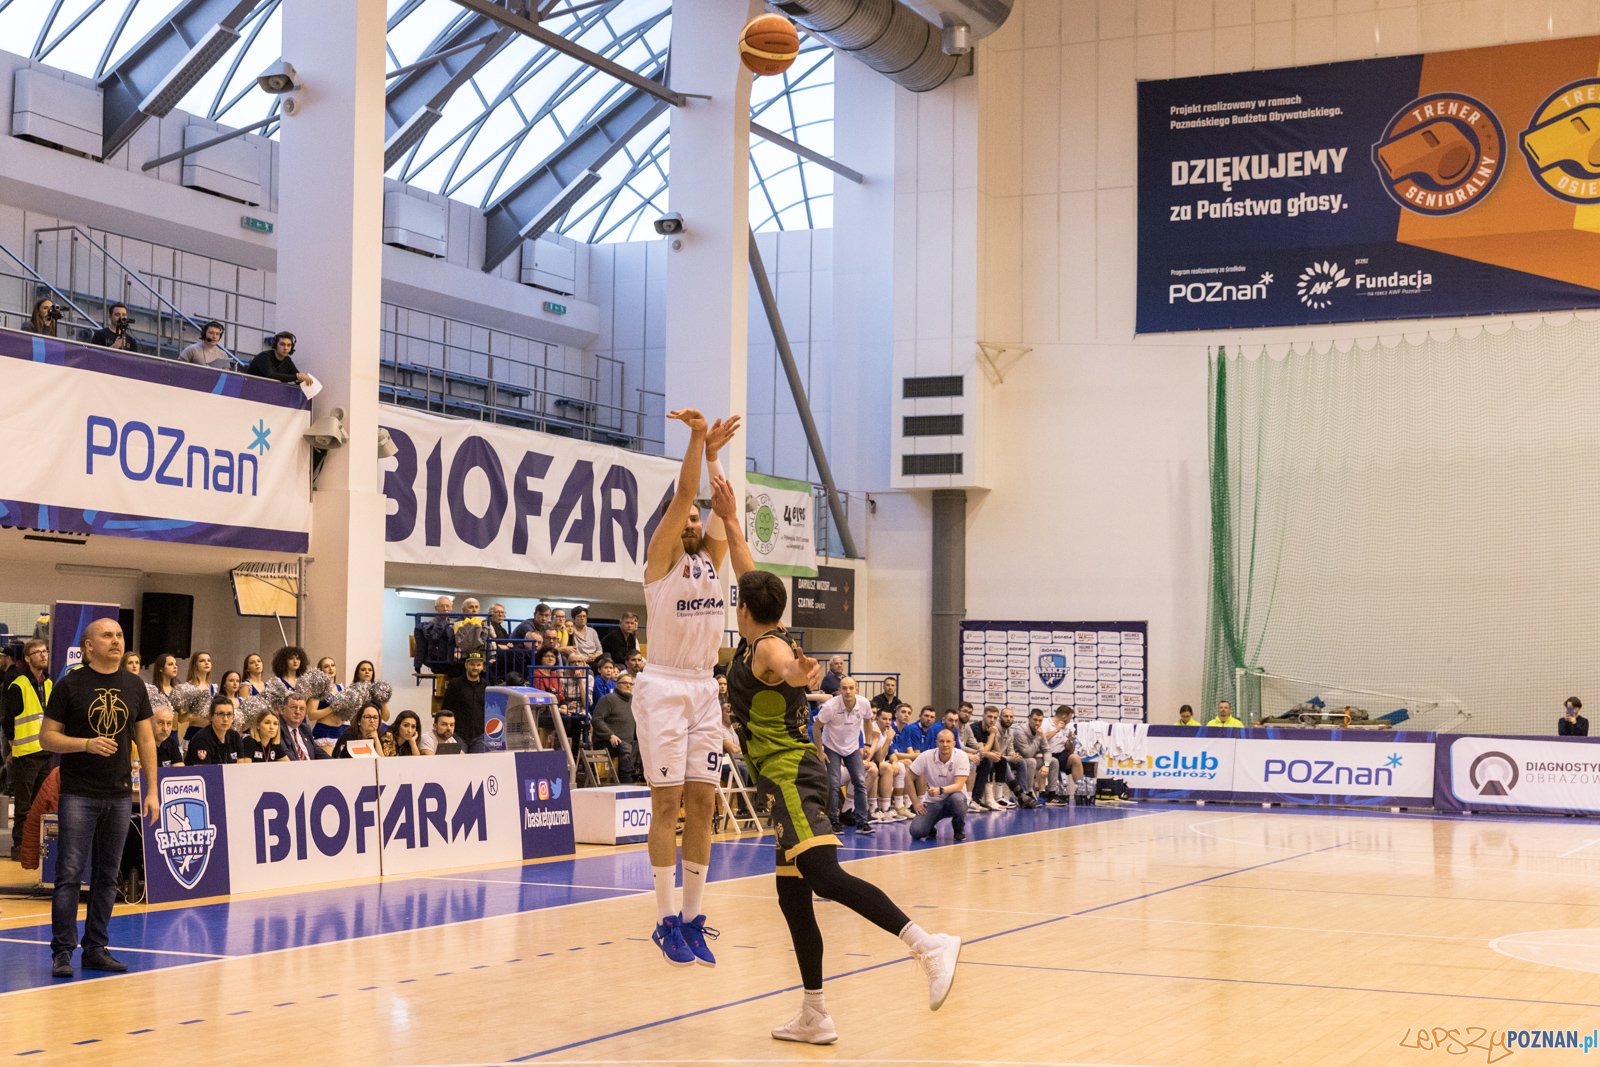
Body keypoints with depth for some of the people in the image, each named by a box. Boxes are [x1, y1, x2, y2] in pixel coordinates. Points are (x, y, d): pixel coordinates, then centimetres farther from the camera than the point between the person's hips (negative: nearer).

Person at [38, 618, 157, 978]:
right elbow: (47, 736, -3)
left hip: (118, 795, 4)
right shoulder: (70, 685, -3)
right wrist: (87, 744, -18)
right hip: (78, 794, -4)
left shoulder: (135, 686, 9)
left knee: (107, 876, 8)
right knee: (70, 874, -6)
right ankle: (62, 952, -2)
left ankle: (96, 949, 15)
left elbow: (146, 740, 12)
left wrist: (152, 790, 7)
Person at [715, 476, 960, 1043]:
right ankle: (814, 1016, 14)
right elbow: (749, 576, 29)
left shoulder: (766, 647, -9)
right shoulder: (771, 637, 16)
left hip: (790, 777, -10)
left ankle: (929, 945, -37)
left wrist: (802, 676, -57)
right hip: (792, 776, 10)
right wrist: (729, 519, 33)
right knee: (792, 895, 11)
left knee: (824, 875, -25)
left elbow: (789, 666, -34)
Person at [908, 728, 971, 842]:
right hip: (932, 802, 1)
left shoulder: (961, 756, -15)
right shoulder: (926, 756, -11)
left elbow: (959, 786, -22)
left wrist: (940, 790, -40)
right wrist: (915, 803, -7)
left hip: (953, 799, -1)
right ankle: (931, 828, 17)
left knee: (957, 798, -39)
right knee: (916, 832, -23)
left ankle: (959, 829, -6)